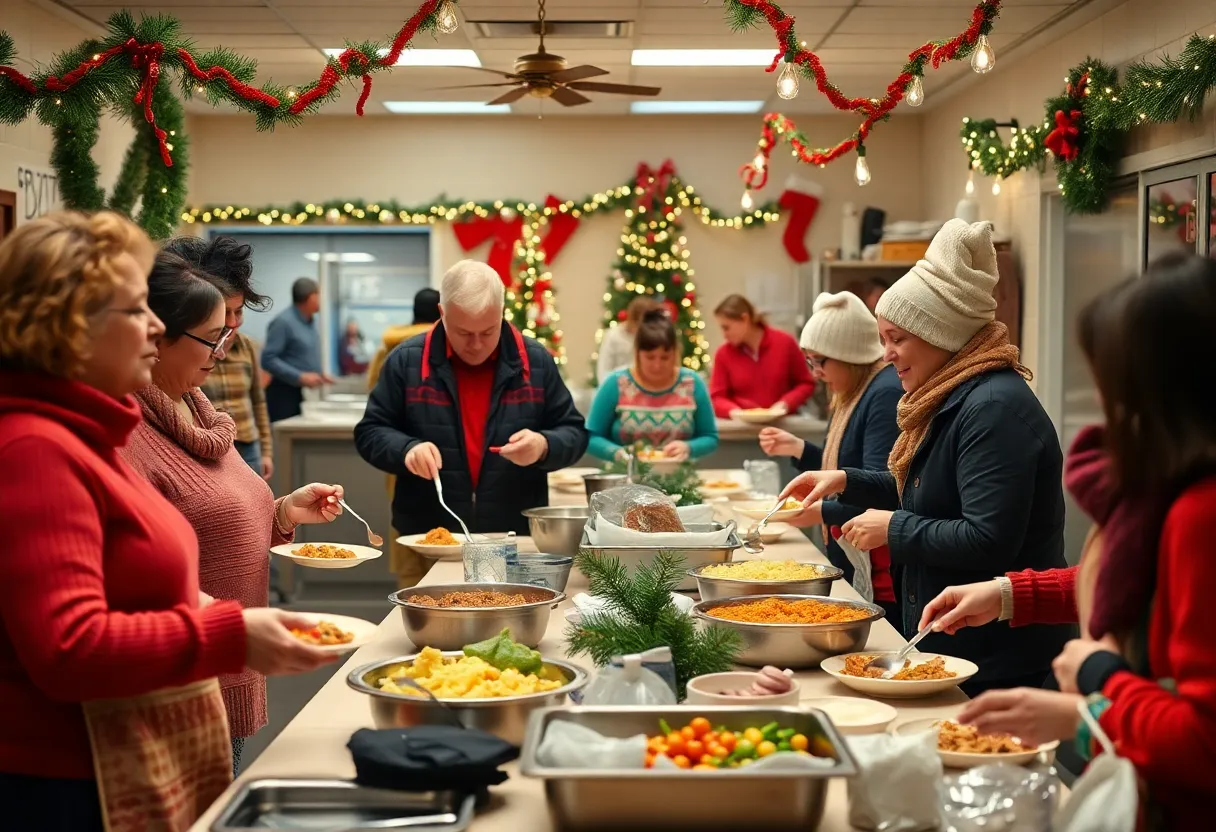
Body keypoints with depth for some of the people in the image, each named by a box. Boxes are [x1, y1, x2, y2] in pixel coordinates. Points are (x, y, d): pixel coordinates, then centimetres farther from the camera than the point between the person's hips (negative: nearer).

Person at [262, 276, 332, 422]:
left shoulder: (310, 322, 13)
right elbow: (268, 359, -20)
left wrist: (319, 375, 8)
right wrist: (300, 377, -22)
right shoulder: (283, 322, -14)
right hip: (285, 393, -8)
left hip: (306, 393, 8)